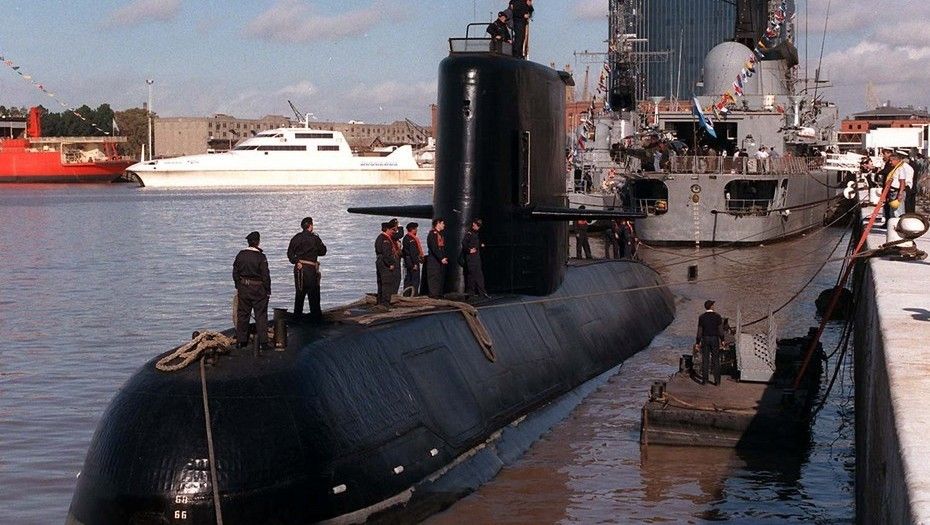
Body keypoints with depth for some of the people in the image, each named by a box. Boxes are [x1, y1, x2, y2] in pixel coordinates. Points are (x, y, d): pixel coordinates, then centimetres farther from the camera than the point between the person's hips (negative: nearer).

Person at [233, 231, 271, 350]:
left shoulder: (240, 255, -1)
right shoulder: (261, 257, -14)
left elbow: (235, 273, 6)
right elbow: (266, 276, -12)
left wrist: (238, 286, 17)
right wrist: (268, 291, -3)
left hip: (243, 288, 4)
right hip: (258, 290, -4)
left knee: (242, 314, 12)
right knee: (261, 315, 2)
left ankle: (241, 341, 17)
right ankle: (263, 342, 0)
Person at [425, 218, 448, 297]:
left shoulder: (441, 234, 17)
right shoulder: (432, 234, -10)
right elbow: (434, 248, -18)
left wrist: (444, 257, 7)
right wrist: (441, 258, -21)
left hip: (441, 260, 8)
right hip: (434, 260, -8)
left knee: (441, 278, 6)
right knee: (433, 277, -7)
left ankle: (439, 293, 9)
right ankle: (433, 294, -6)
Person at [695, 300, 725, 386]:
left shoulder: (701, 317, -7)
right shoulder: (717, 316, -8)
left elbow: (699, 331, -6)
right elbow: (720, 329, -6)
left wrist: (697, 342, 0)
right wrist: (722, 340, 5)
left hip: (705, 339, 0)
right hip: (715, 339, 0)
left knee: (705, 360, 6)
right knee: (715, 360, 5)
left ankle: (704, 380, 6)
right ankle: (717, 381, 4)